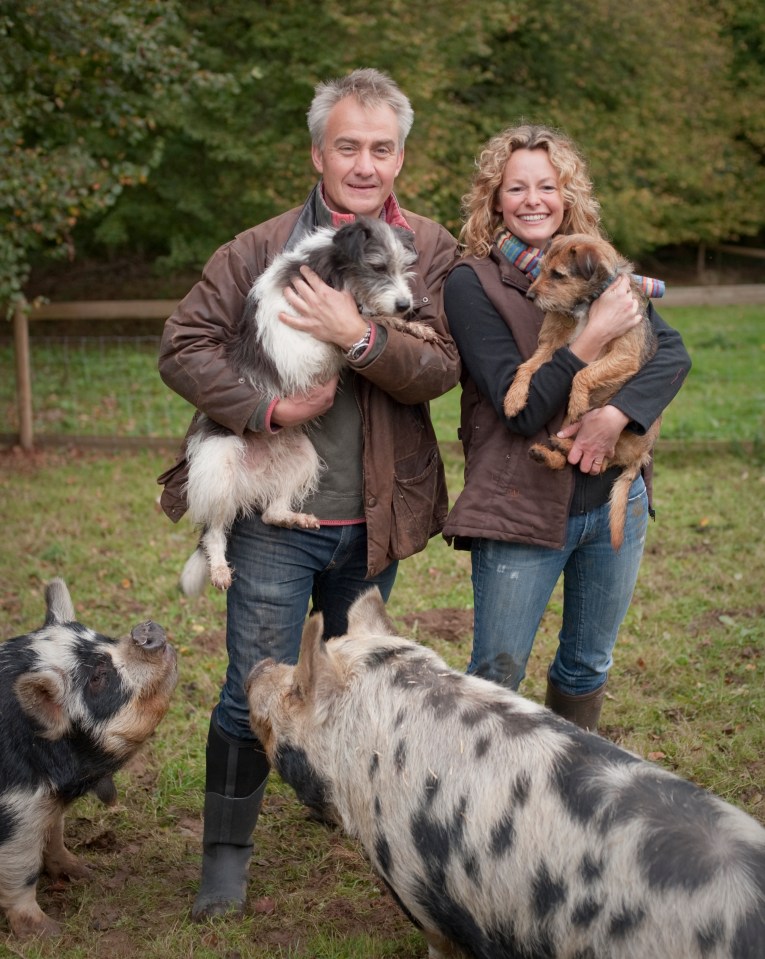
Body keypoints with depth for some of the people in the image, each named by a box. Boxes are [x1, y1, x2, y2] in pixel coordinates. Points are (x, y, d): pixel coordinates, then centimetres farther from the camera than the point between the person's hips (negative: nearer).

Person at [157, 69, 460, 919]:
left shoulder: (430, 252, -1)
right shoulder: (263, 249, -5)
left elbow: (440, 369, -13)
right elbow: (183, 345, -7)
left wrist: (358, 336, -28)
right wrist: (267, 410, -18)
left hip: (374, 517, 3)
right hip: (276, 513, -2)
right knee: (256, 690, -1)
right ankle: (227, 851, 15)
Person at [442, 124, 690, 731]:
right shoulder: (472, 283, -9)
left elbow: (673, 353, -4)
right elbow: (521, 409, -15)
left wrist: (616, 415, -21)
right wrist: (597, 332, -22)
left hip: (615, 501, 5)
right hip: (522, 511, -5)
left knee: (588, 666, 19)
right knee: (494, 682, 0)